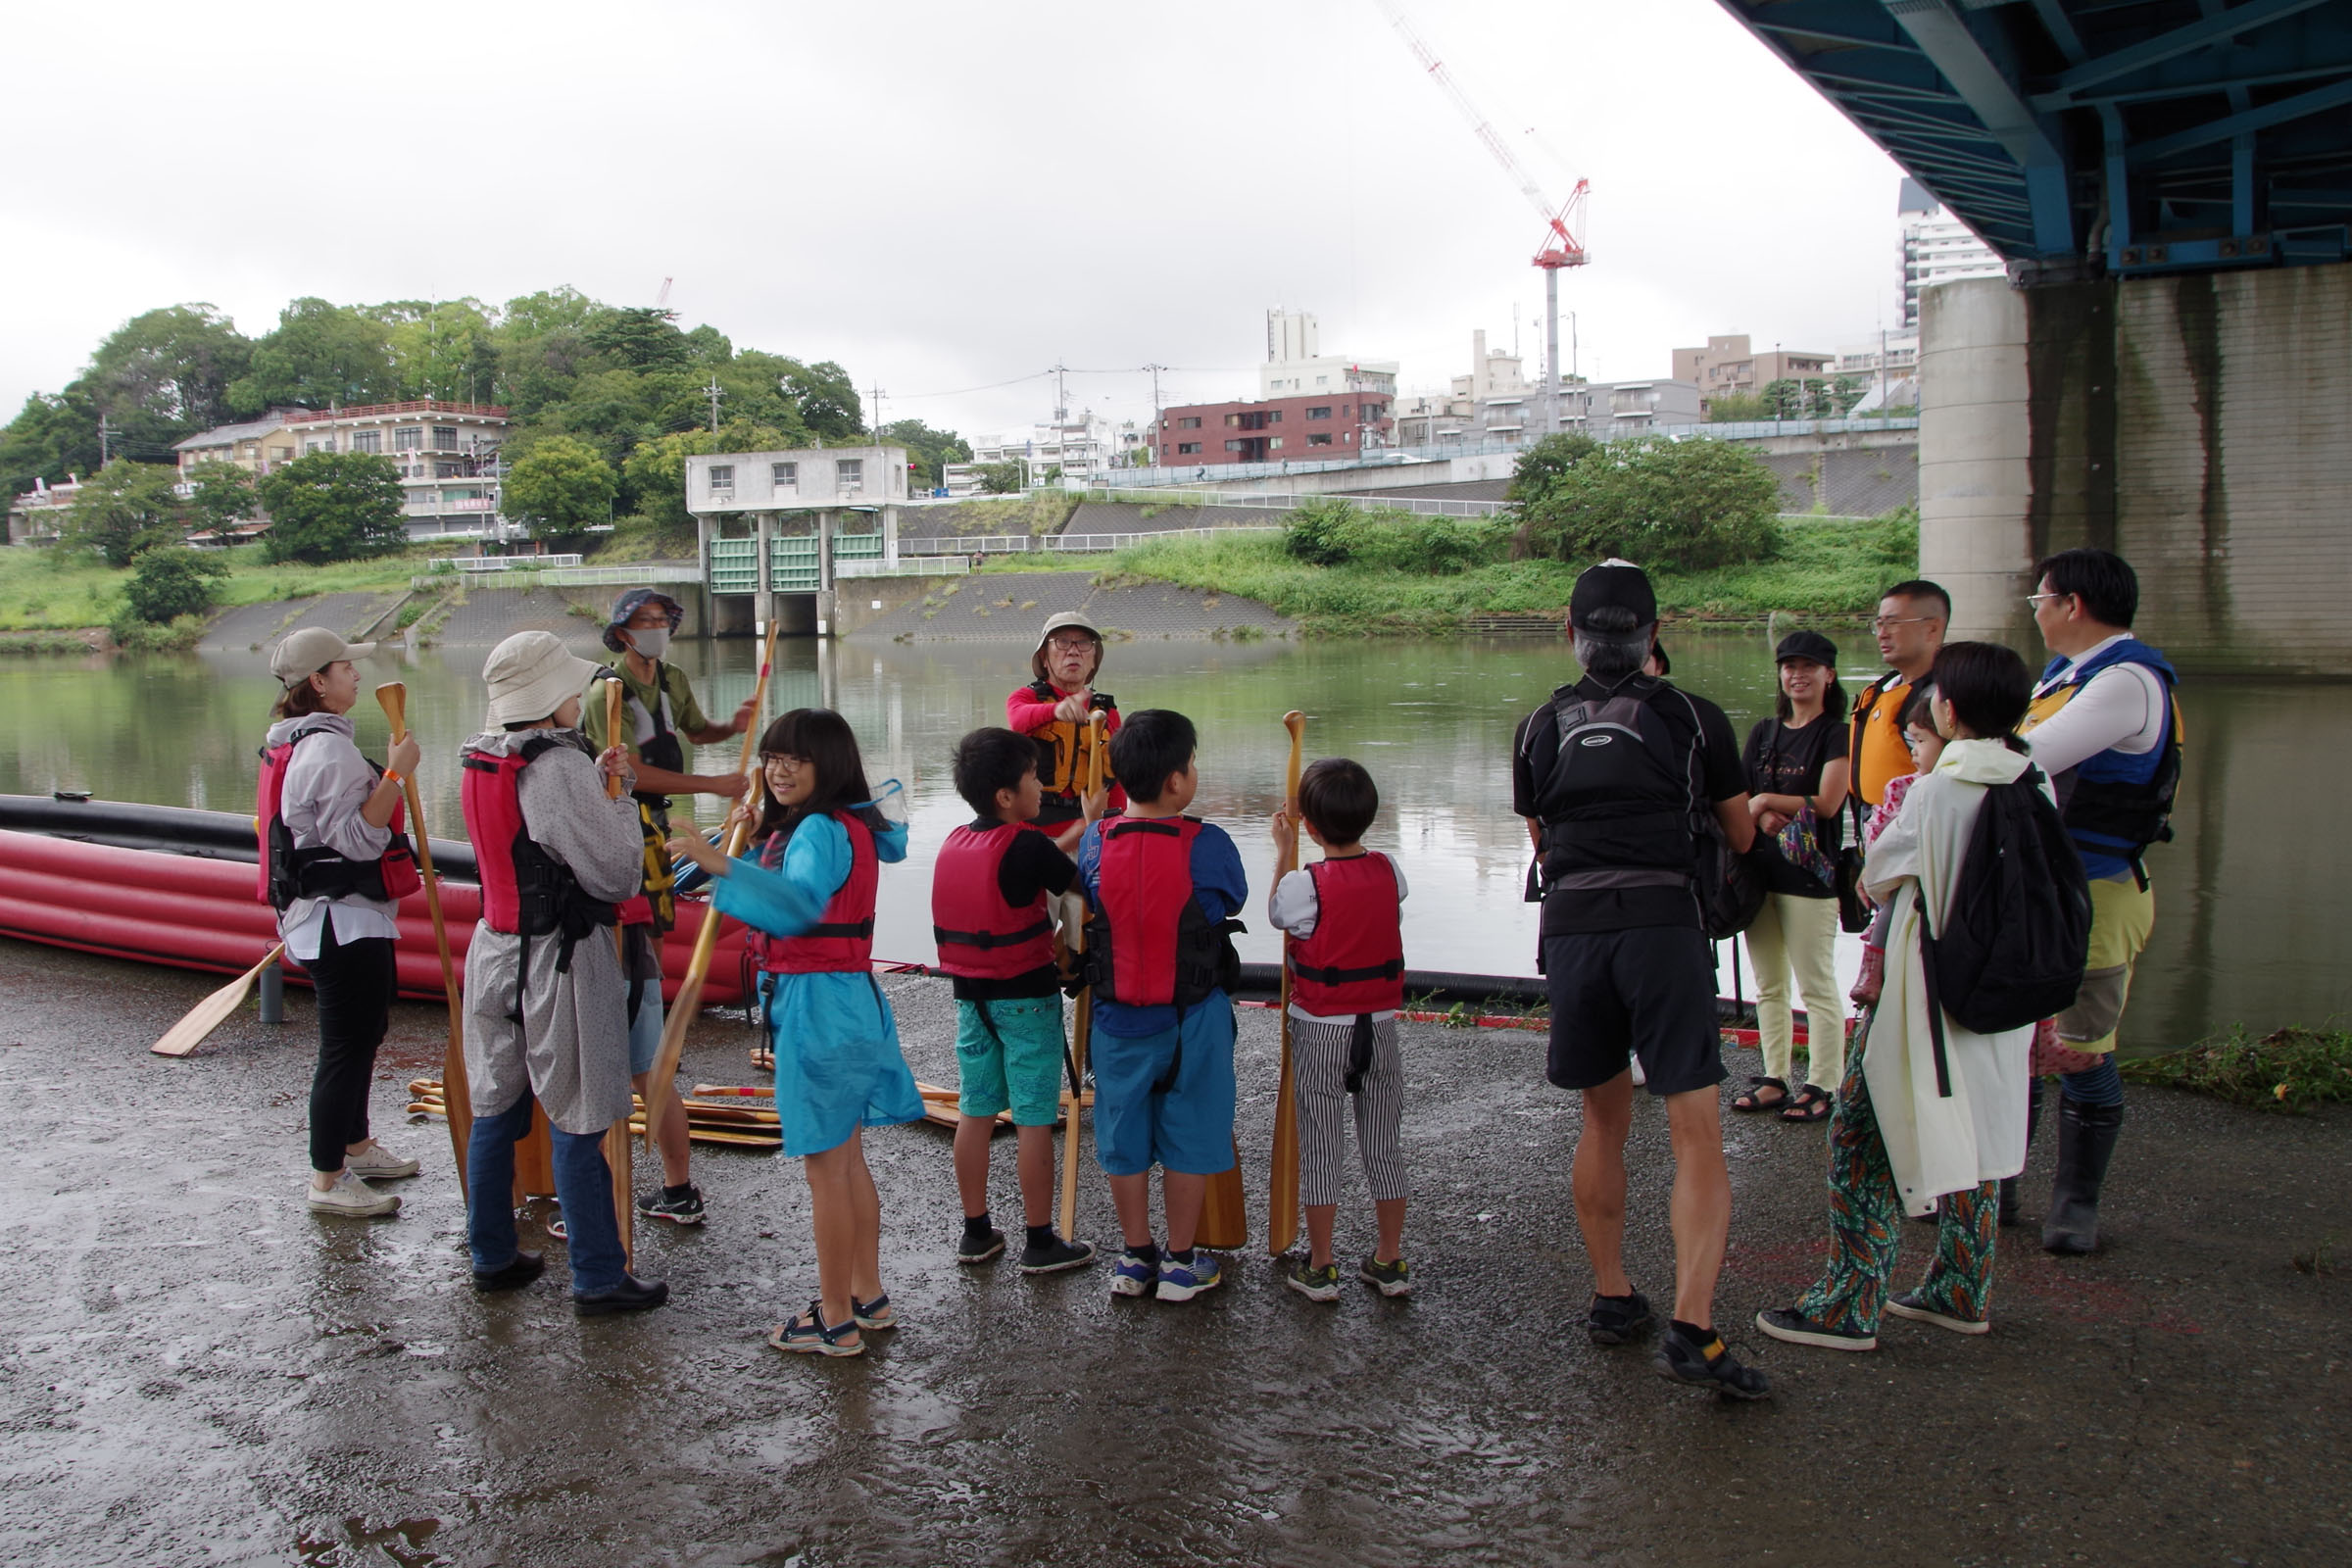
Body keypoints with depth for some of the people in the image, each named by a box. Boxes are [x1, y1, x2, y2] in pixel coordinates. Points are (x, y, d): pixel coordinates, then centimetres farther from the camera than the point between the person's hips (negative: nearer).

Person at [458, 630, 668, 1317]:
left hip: (496, 948, 8)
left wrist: (593, 780, 8)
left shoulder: (483, 761, 5)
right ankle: (599, 1279, 8)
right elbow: (616, 873, -17)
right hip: (559, 960, -8)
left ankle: (492, 1257, 30)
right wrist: (621, 798, -3)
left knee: (496, 1110, 17)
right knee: (578, 1123, 0)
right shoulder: (559, 768, -20)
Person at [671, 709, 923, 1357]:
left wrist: (723, 864, -48)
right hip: (849, 1001, 10)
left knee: (825, 1169, -1)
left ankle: (836, 1322, 9)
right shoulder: (822, 826, 13)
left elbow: (797, 904, -37)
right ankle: (868, 1297, 28)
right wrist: (752, 841, 13)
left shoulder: (820, 830, -19)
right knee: (847, 1161, 17)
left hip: (819, 1005, -10)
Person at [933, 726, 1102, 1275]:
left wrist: (1080, 829, 19)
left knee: (975, 1113, 13)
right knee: (1034, 1121, 1)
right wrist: (1094, 823, 7)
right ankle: (1040, 1242, 9)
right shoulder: (1025, 844, -18)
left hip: (971, 995, 7)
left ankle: (976, 1231, 22)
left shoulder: (956, 843, 4)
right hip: (1027, 998, -7)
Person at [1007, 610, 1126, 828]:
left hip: (1091, 826, 2)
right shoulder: (1026, 696, 5)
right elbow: (1019, 719, -20)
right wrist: (1057, 709, -40)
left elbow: (1117, 783, 14)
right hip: (1033, 821, -2)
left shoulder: (1107, 711, 13)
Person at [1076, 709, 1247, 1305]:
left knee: (1125, 1135, 15)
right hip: (1194, 1017, -2)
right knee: (1188, 1135, 12)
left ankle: (1135, 1257, 27)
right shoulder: (1209, 844, -17)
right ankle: (1181, 1263, 22)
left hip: (1119, 1018, 3)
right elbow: (1233, 901, 0)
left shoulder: (1095, 841, -8)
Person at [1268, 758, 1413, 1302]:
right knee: (1384, 1143, 12)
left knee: (1320, 1146, 6)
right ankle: (1390, 1262, 20)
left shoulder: (1305, 884, -17)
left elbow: (1276, 914, 3)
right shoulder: (1388, 871, -6)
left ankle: (1319, 1268, 12)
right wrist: (1346, 829, 20)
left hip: (1320, 1031, -4)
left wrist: (1283, 851, 12)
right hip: (1380, 1025, 4)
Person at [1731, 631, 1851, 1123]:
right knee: (1768, 985, 11)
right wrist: (1764, 816, -11)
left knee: (1817, 985, -3)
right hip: (1760, 871, 6)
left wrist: (1765, 800, -5)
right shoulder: (1763, 732, 15)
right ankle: (1775, 1077, 19)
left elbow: (1826, 803, -12)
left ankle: (1823, 1087, 3)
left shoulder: (1836, 734, -2)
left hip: (1809, 874, -6)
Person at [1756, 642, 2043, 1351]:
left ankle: (1850, 1306, 2)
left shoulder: (1936, 790, -18)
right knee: (1974, 1131, 18)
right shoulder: (2037, 786, -1)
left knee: (1862, 1134, 0)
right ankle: (1961, 1292, 28)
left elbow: (1877, 877, -6)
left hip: (1927, 991, -7)